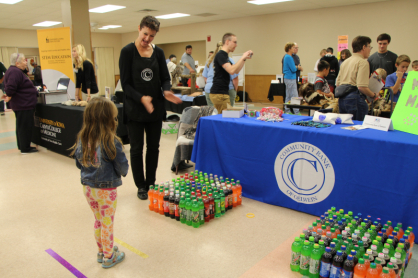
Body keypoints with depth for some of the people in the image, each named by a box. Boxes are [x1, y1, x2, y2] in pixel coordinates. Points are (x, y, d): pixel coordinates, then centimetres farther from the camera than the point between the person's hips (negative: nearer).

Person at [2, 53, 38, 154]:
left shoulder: (16, 71, 14)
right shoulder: (15, 72, -19)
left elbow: (10, 88, 22)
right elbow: (10, 88, -26)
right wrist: (9, 97, -12)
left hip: (24, 104, 11)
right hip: (24, 105, -11)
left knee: (22, 126, 17)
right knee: (25, 126, -2)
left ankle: (22, 146, 28)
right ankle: (25, 149, 6)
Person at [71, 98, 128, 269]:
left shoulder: (82, 139, -6)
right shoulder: (110, 141, -23)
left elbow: (78, 163, 5)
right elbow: (122, 166, -17)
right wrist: (124, 172, 5)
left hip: (88, 187, 6)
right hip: (106, 189, -5)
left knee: (98, 220, 23)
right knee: (107, 223, 12)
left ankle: (102, 252, 40)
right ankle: (108, 257, 29)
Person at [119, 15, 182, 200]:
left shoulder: (158, 53, 6)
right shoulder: (127, 52, -5)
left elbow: (165, 78, 5)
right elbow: (125, 83, -9)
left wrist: (166, 91, -17)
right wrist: (141, 98, -25)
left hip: (155, 108, 4)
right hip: (135, 109, -3)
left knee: (153, 147, 11)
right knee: (137, 148, 6)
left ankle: (151, 183, 28)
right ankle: (141, 186, 21)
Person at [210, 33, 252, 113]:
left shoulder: (225, 55, 18)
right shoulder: (220, 55, -13)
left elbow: (236, 71, 22)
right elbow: (231, 70, -25)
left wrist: (244, 58, 13)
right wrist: (242, 57, -17)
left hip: (223, 93, 10)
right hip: (219, 94, -10)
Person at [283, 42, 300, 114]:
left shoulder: (286, 56, 14)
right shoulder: (288, 57, -16)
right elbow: (293, 69, -19)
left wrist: (296, 67, 4)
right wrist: (297, 67, 0)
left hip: (288, 78, 10)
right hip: (290, 79, -10)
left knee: (288, 96, 13)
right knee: (294, 97, -6)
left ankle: (287, 111, 19)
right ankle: (296, 112, -3)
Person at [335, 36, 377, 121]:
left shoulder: (345, 61, 17)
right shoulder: (363, 62, -8)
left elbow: (338, 83, 18)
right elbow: (362, 87, -16)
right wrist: (373, 95, -1)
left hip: (341, 99, 9)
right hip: (354, 98, -8)